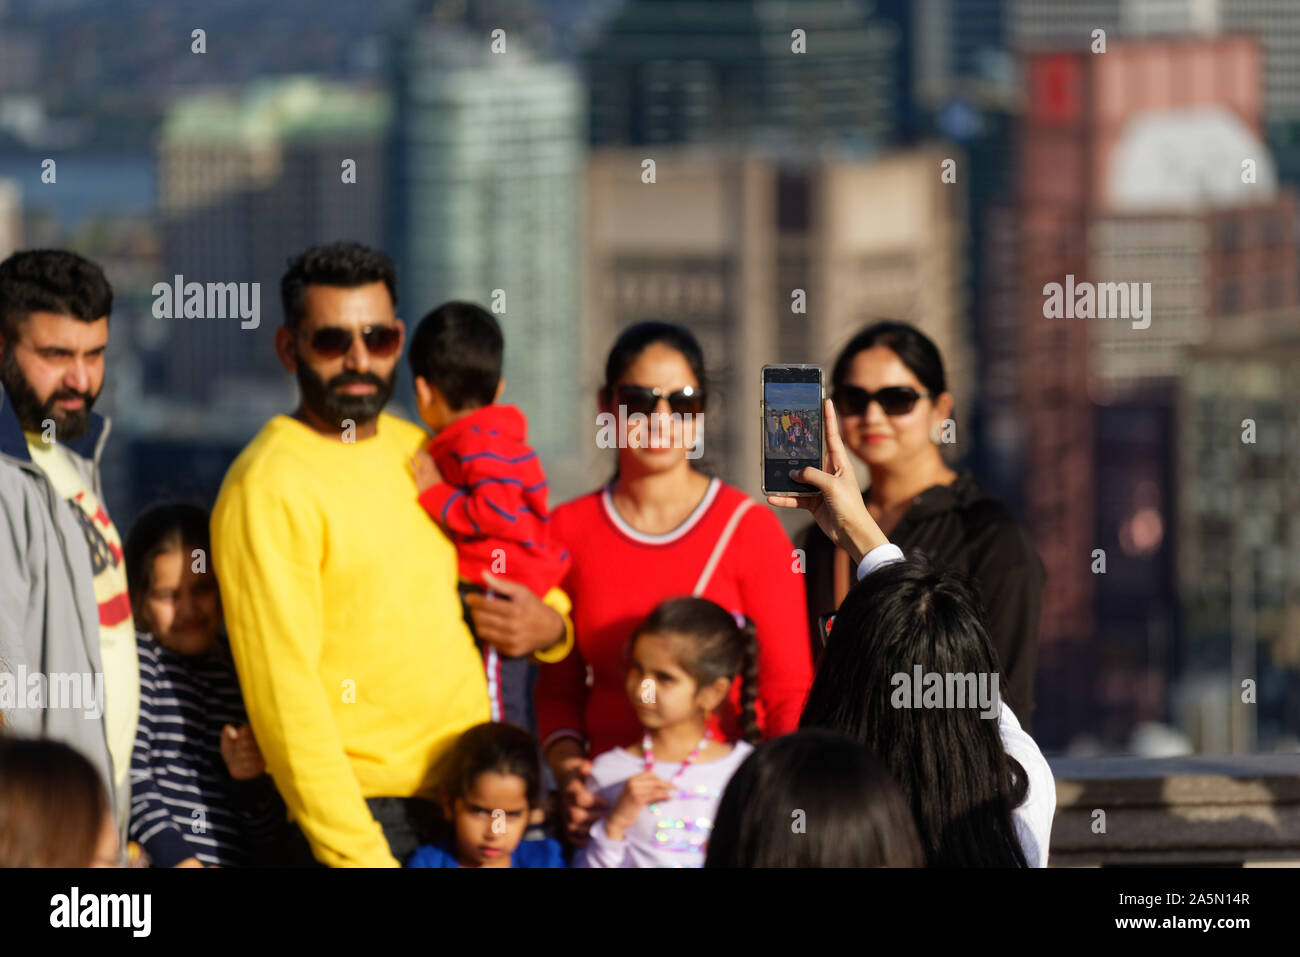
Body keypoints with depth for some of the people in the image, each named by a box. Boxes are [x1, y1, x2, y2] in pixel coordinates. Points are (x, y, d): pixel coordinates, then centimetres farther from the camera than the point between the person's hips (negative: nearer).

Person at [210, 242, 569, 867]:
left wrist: (548, 625, 3)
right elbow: (285, 694, -15)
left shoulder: (415, 451, 12)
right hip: (368, 814, -7)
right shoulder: (269, 487, -10)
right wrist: (357, 853, -19)